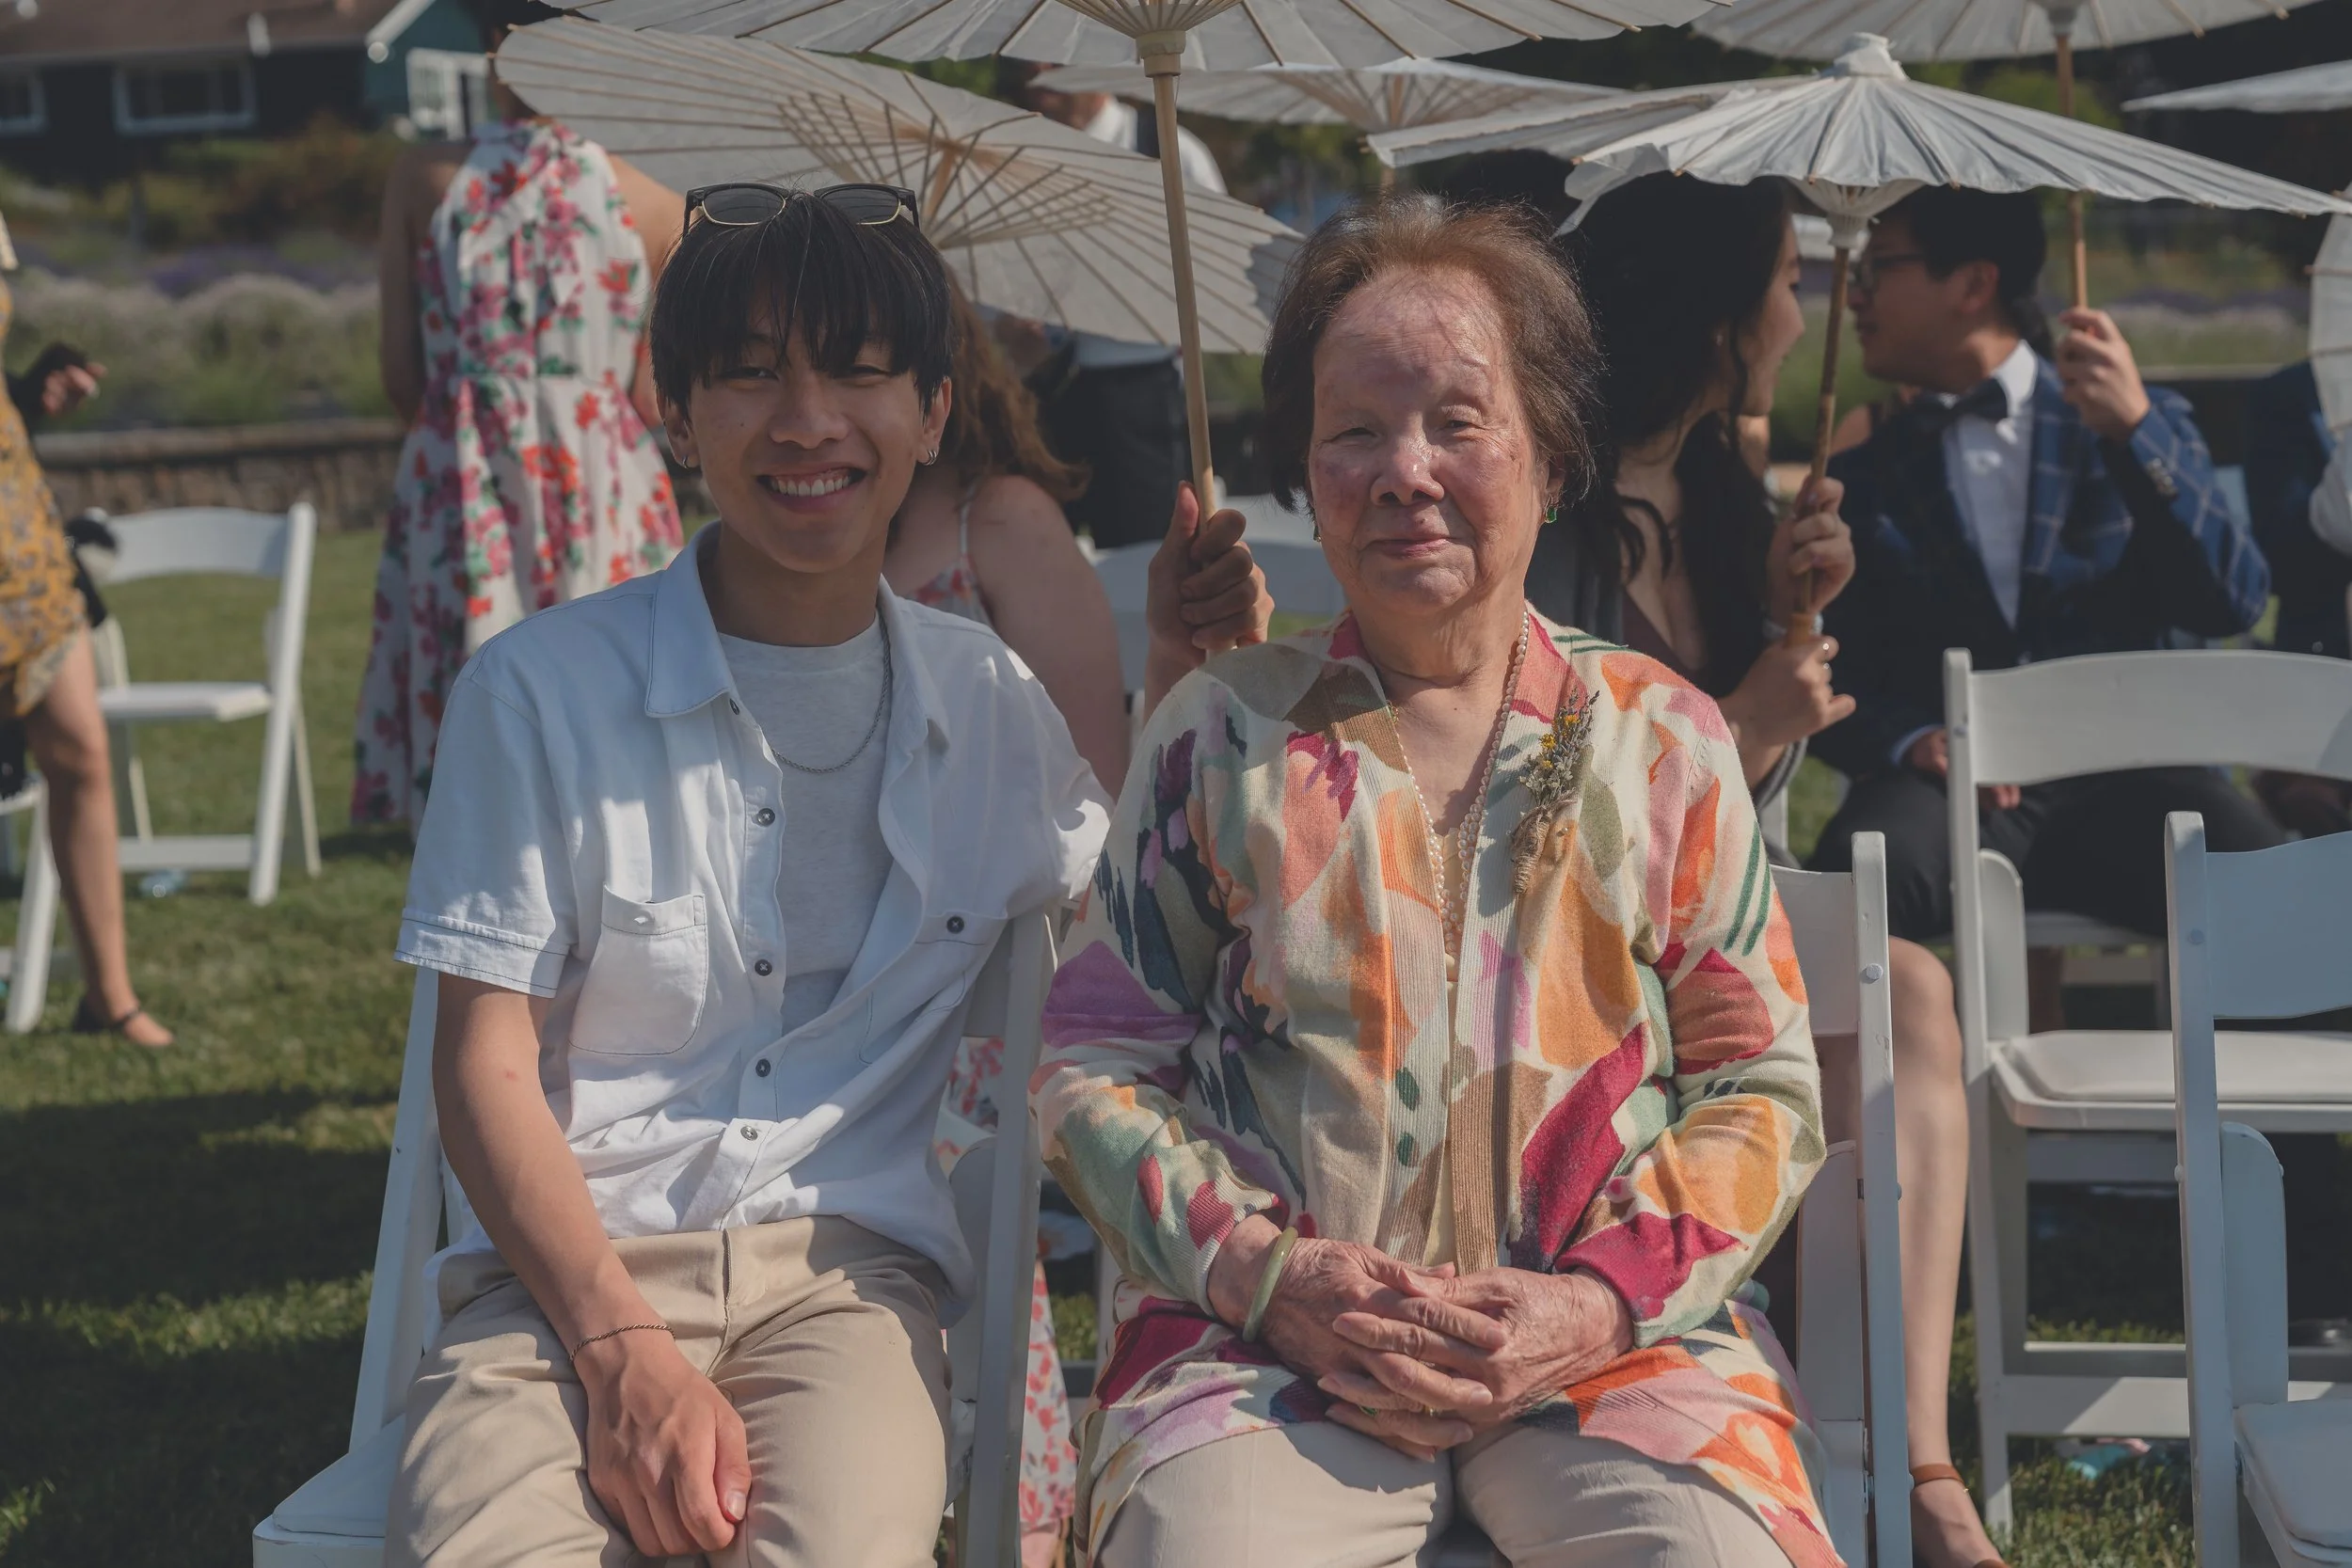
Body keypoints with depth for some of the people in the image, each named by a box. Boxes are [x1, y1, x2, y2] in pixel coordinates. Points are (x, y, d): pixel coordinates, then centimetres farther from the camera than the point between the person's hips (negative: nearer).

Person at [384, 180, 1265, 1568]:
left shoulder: (996, 705, 11)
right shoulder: (545, 689, 1)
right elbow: (487, 1063, 0)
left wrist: (1184, 696, 7)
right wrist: (623, 1351, -14)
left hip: (848, 1267, 1)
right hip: (567, 1266, -1)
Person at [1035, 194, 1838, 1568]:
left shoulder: (1665, 742, 11)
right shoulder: (1220, 734, 10)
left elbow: (1763, 1090, 10)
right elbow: (1097, 1063, 8)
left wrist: (1602, 1306, -7)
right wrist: (1265, 1274, -8)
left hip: (1618, 1337, 1)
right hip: (1269, 1340, 0)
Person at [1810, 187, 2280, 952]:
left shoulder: (2143, 422, 16)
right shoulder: (1863, 479, 18)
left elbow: (2234, 603, 1)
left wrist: (2135, 430, -11)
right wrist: (1909, 739, -13)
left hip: (2122, 779, 0)